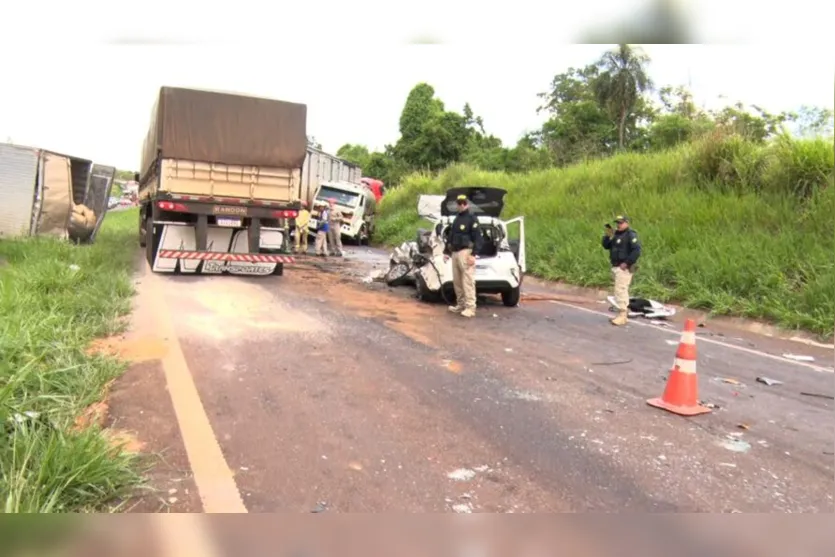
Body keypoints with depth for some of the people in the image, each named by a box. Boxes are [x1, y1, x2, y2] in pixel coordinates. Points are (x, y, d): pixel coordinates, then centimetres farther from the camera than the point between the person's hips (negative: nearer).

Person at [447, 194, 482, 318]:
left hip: (465, 252, -8)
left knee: (468, 281, -10)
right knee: (457, 281, 12)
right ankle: (460, 304, 21)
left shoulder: (472, 219, -5)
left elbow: (478, 238, -12)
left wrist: (473, 254, -19)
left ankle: (470, 308, -11)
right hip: (455, 252, 8)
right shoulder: (457, 219, 20)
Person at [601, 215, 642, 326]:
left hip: (624, 268, -9)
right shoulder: (616, 234, 14)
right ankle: (624, 314, 24)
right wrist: (608, 236, -4)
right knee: (622, 291, 15)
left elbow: (637, 250, -20)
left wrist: (627, 263, -21)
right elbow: (606, 246, 12)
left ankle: (622, 316, -7)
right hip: (615, 267, 9)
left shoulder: (631, 235, -11)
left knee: (620, 291, -11)